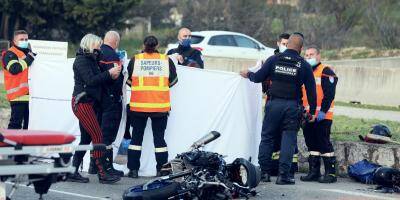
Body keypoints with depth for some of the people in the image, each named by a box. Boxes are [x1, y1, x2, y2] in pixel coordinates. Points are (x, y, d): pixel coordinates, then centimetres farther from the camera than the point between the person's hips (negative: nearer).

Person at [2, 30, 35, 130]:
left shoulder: (30, 53, 19)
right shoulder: (10, 54, -5)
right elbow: (14, 69, -23)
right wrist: (29, 59, -18)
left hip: (30, 94, 8)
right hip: (18, 95, -7)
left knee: (29, 124, 12)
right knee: (16, 122, -9)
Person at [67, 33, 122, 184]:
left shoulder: (91, 60, 18)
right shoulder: (81, 60, -11)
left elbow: (97, 79, 14)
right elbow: (90, 80, -21)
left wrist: (111, 75, -3)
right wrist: (109, 73, -19)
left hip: (89, 103, 10)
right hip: (82, 103, -10)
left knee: (86, 138, 9)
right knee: (98, 137, -12)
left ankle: (73, 172, 12)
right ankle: (103, 174, -12)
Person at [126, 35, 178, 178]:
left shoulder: (135, 60, -3)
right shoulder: (166, 60, -2)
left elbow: (128, 80, 8)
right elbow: (173, 80, 8)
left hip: (138, 106, 0)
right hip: (161, 106, 0)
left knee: (136, 136, 12)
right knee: (159, 137, 9)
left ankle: (133, 169, 11)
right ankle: (161, 170, 9)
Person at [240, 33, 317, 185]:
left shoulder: (274, 60, 1)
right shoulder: (304, 65, 1)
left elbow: (258, 77, 4)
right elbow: (311, 90, 3)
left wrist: (248, 74, 26)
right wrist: (312, 111, 11)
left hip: (274, 104, 1)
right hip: (293, 106, -1)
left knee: (267, 137, 12)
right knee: (288, 139, 2)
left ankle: (264, 171, 13)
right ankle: (283, 175, -2)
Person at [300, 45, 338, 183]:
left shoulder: (326, 72, -5)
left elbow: (329, 94, -14)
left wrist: (323, 111, -20)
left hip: (322, 116, -8)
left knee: (324, 143, -9)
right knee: (311, 144, 10)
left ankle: (330, 172, -5)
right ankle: (314, 172, 16)